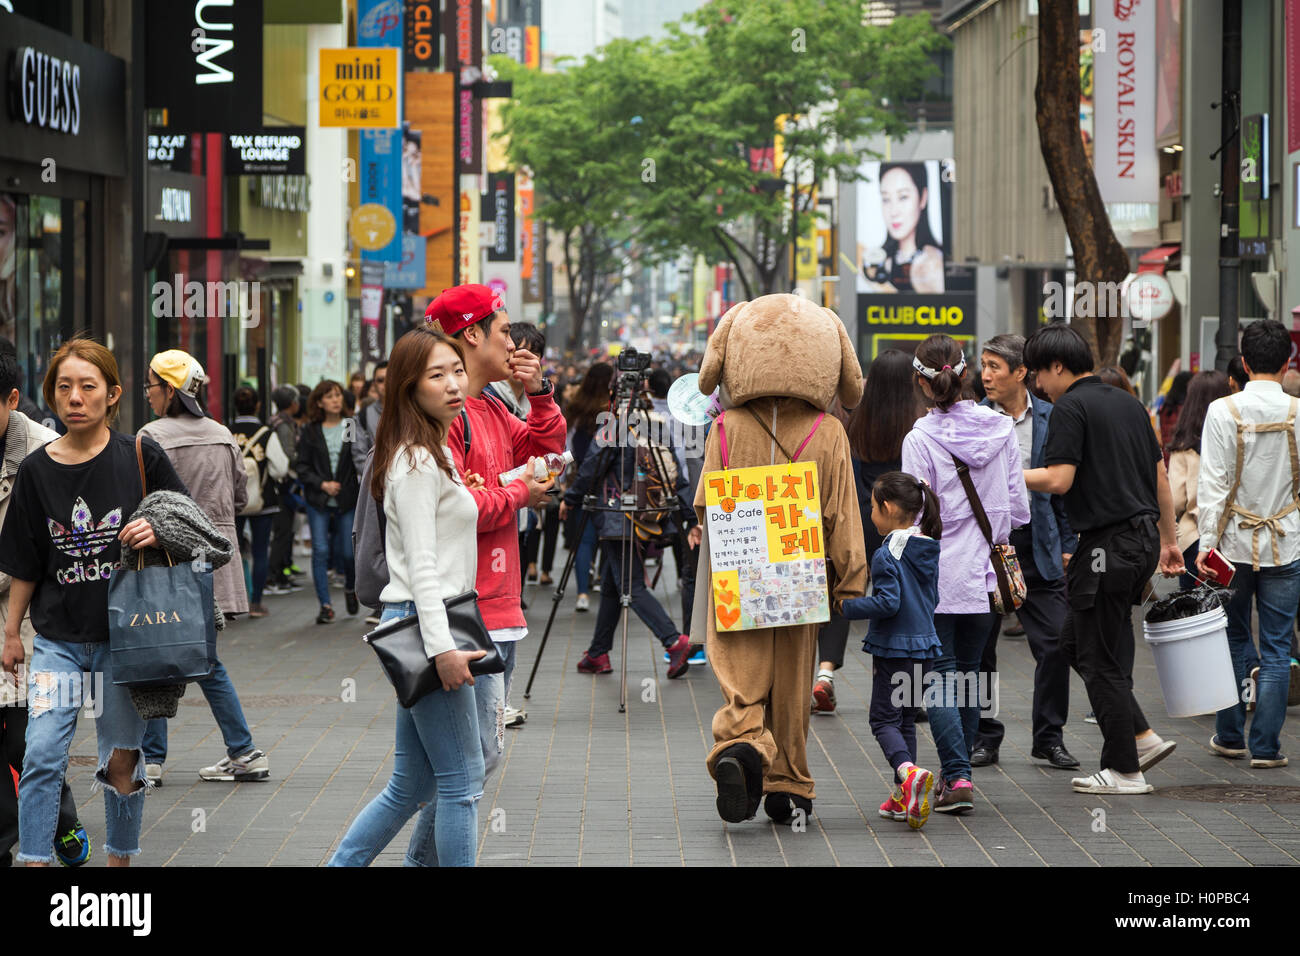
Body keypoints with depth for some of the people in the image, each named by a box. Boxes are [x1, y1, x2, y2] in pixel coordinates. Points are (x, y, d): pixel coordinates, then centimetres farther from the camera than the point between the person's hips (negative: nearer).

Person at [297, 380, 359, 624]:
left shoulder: (352, 428, 2)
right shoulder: (311, 432, 5)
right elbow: (303, 467, 4)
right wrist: (322, 484, -9)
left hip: (347, 501, 0)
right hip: (318, 502, 1)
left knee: (348, 552, 1)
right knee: (320, 551, -6)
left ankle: (350, 587, 32)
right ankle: (325, 605, 0)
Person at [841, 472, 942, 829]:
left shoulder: (887, 555, -16)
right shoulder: (928, 549, 8)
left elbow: (888, 602, -22)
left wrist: (847, 607, -13)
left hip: (893, 648, -7)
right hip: (924, 645, 7)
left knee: (884, 719, -2)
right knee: (906, 718, 15)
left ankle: (910, 773, -27)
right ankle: (903, 797, 15)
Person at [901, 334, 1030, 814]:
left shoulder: (920, 438, -14)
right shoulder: (1002, 428, 0)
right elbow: (1018, 506, 4)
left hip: (937, 576, -4)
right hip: (986, 574, 4)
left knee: (940, 674, 1)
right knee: (969, 668, 15)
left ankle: (957, 776, -11)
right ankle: (957, 769, 22)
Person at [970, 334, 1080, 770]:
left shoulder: (1051, 419, 3)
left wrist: (1067, 546, 4)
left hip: (1036, 543, 0)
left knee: (1055, 643, -3)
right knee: (977, 648, 4)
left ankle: (1049, 738, 10)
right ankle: (984, 738, 16)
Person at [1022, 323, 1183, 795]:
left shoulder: (1069, 408, -10)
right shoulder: (1128, 403, 15)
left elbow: (1059, 480, -18)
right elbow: (1160, 477, 17)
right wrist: (1169, 540, 24)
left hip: (1106, 544, -9)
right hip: (1144, 537, 9)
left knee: (1098, 657, 0)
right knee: (1075, 641, 18)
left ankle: (1124, 770, 4)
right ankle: (1142, 736, 14)